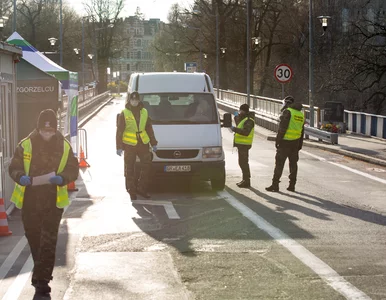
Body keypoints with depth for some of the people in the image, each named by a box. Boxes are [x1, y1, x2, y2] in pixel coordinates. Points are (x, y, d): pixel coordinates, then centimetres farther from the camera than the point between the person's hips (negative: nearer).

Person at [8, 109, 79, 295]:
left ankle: (42, 280, -5)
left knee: (48, 242, -8)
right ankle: (41, 272, 37)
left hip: (53, 202, -1)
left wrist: (62, 178, -18)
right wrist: (22, 177, -20)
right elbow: (14, 168, 2)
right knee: (34, 239, 15)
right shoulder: (25, 145, -1)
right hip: (29, 201, 1)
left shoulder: (64, 146, 1)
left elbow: (73, 170, 4)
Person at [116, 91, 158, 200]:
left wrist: (153, 143, 14)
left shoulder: (144, 112, 9)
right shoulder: (124, 113, -2)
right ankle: (132, 191, 12)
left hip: (143, 143, 3)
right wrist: (119, 147, -7)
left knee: (147, 165, 0)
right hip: (129, 145, -3)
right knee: (129, 169, 3)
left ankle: (141, 188, 13)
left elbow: (149, 129, 16)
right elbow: (119, 131, -1)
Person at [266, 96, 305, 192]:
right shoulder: (300, 114, 13)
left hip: (285, 141, -7)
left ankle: (275, 185, -3)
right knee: (293, 163, 12)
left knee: (279, 163, -2)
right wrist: (300, 144, 20)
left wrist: (278, 140, -13)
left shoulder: (287, 112, -11)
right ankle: (292, 185, 13)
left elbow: (282, 128, -17)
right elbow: (302, 131, 16)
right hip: (295, 142, 7)